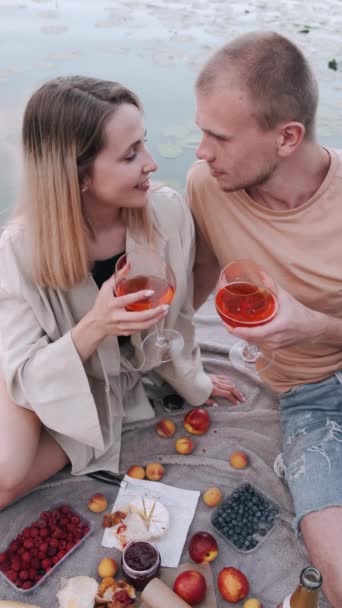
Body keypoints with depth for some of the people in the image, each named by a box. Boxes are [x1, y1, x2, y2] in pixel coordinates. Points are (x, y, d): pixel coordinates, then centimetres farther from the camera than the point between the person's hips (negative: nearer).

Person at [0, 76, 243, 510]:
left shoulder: (168, 213, -21)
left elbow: (176, 315, -4)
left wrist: (192, 383, 11)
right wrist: (93, 328, -38)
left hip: (109, 393, 1)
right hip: (41, 383, -1)